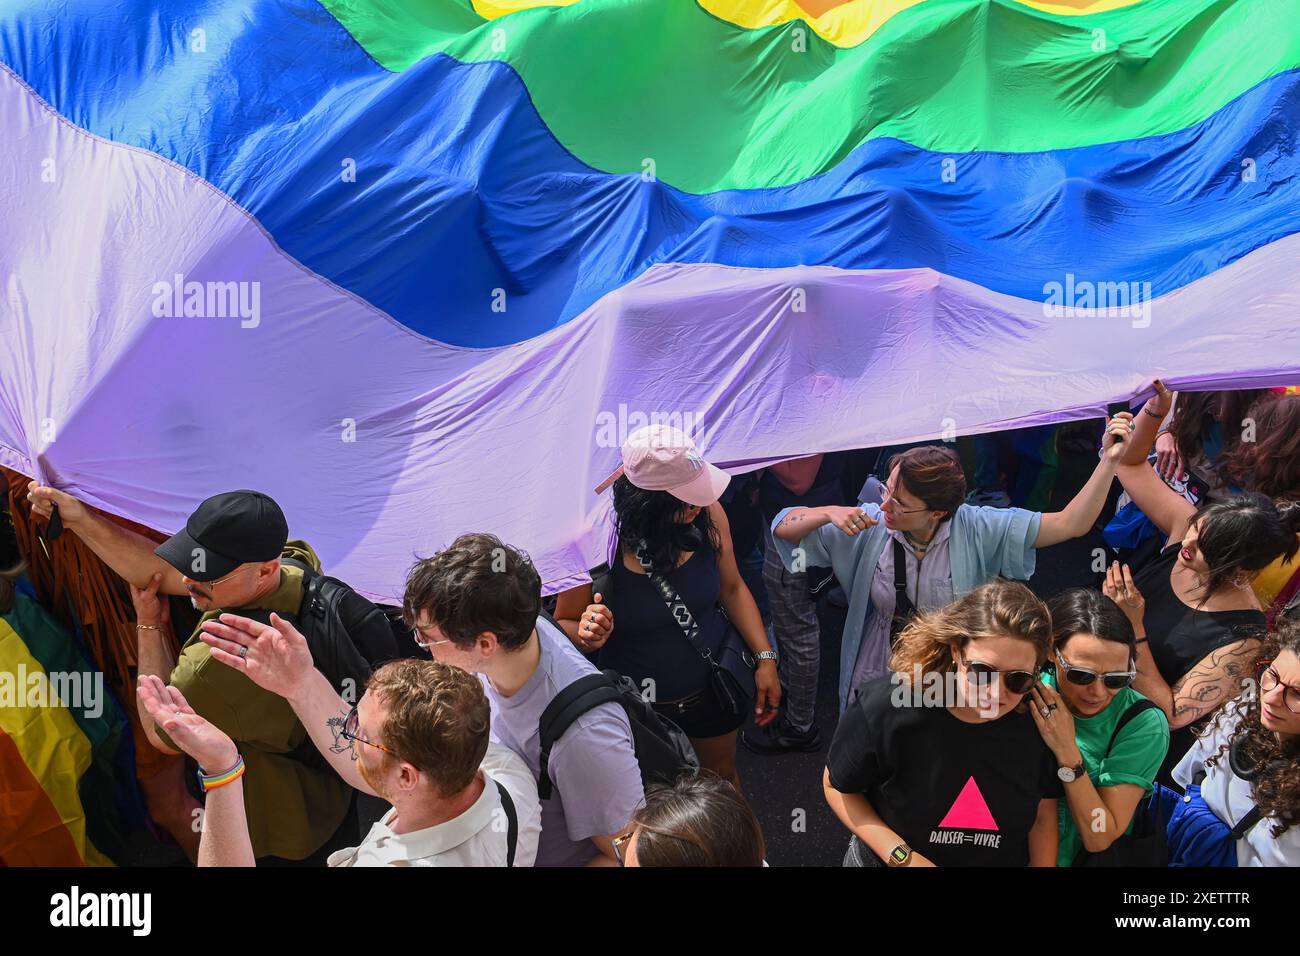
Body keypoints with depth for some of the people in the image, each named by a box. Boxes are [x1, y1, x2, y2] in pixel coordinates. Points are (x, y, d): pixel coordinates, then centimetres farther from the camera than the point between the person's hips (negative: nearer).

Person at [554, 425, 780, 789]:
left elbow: (732, 588, -1)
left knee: (723, 778, 29)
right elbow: (564, 626, -13)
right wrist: (586, 634, -36)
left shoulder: (708, 513, -18)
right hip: (639, 702, -3)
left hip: (712, 688, 3)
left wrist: (765, 658, -6)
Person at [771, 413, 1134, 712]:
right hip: (876, 685, 1)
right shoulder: (872, 525, -14)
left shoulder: (976, 530, -17)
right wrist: (830, 513, -28)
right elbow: (783, 527, -9)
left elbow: (1070, 524, -17)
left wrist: (1109, 460, -28)